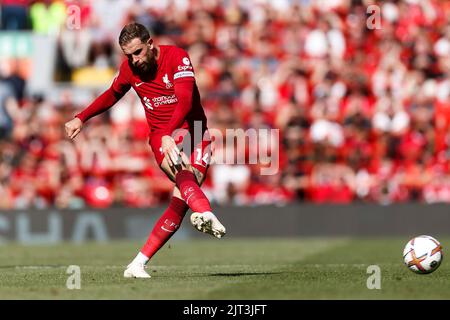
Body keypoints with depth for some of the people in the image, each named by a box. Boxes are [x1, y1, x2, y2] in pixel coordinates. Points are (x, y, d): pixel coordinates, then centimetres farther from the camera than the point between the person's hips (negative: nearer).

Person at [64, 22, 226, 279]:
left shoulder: (177, 57, -11)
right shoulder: (129, 69, 4)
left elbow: (185, 101, -24)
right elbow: (112, 95, 27)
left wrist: (168, 133, -37)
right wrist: (81, 118, 28)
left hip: (194, 131, -1)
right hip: (162, 136, 1)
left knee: (180, 202, -15)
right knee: (182, 171, -34)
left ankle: (139, 264, -12)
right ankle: (206, 214, -64)